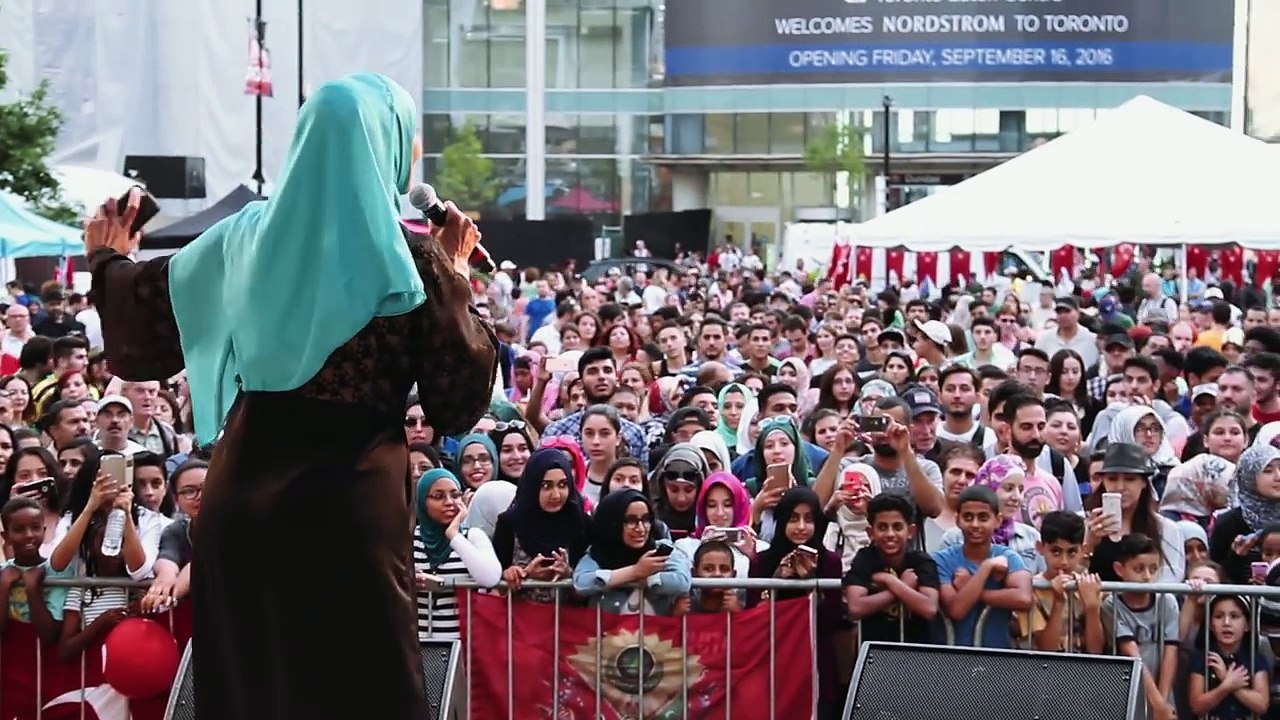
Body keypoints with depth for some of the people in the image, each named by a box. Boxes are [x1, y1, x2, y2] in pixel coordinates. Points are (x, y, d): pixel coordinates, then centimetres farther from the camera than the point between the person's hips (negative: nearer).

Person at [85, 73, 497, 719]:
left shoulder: (248, 236, 5)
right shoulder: (408, 259, -6)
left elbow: (146, 309, 17)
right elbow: (460, 395, -4)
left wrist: (108, 260, 38)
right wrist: (455, 276, 6)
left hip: (243, 488, 4)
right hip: (352, 496, -4)